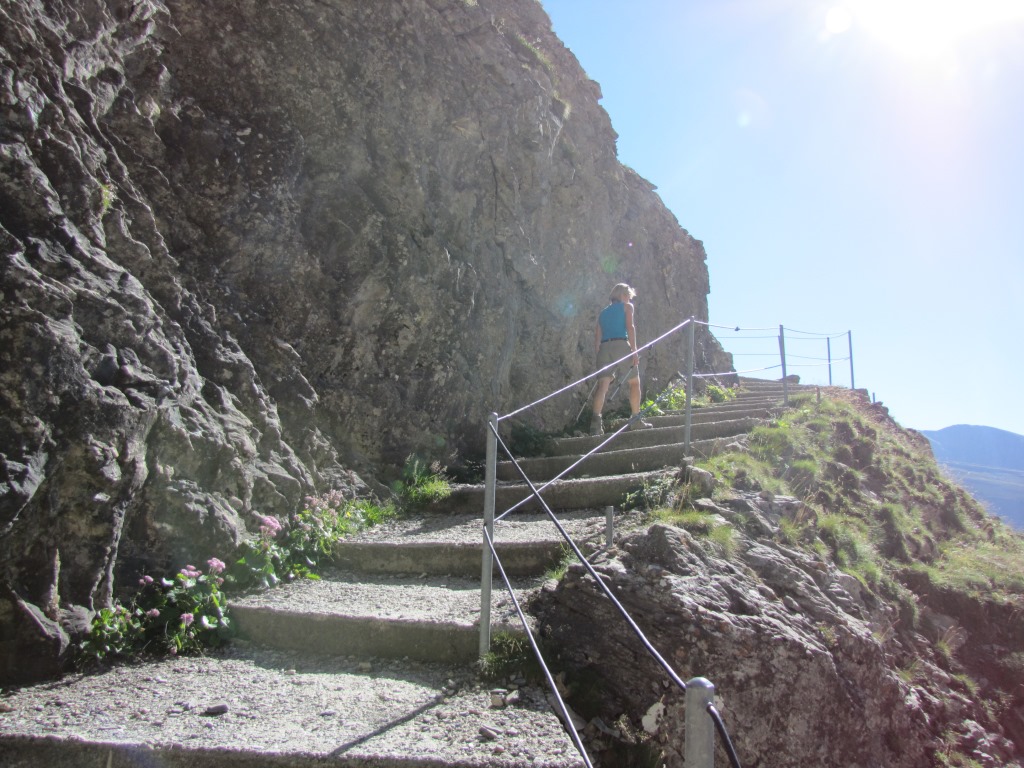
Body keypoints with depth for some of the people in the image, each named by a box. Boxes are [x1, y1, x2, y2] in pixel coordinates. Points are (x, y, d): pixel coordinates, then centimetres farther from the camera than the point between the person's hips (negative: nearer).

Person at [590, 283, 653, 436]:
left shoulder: (603, 312, 26)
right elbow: (630, 326, -3)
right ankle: (636, 420, 14)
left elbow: (597, 337, 19)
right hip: (621, 345, -4)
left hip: (604, 348, 4)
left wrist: (600, 354, 21)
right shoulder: (627, 306, 13)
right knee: (634, 382, 13)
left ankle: (596, 421, -27)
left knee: (603, 385, -8)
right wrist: (634, 350, -9)